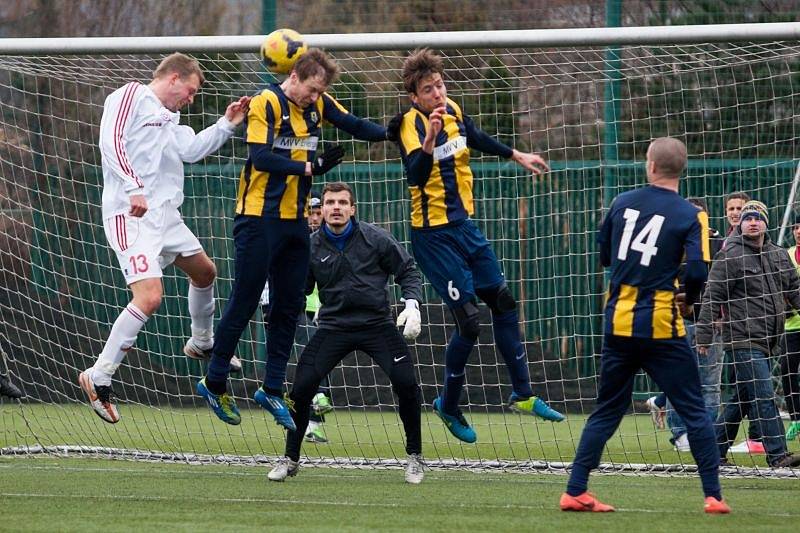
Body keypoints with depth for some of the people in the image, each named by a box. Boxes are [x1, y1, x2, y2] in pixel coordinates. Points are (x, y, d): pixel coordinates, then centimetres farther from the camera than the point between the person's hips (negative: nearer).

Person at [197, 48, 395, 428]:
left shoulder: (318, 104, 6)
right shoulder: (266, 103, -13)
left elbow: (355, 127, 7)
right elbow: (260, 157, -21)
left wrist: (391, 133, -11)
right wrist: (309, 167, -21)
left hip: (295, 219, 7)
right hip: (259, 219, -7)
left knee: (289, 307, 7)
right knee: (243, 303, -2)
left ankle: (272, 390, 15)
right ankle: (214, 384, 10)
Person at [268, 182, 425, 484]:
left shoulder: (375, 239, -4)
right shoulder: (311, 247, 0)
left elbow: (408, 272, 4)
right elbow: (299, 289, 12)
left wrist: (412, 305, -11)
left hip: (376, 323, -1)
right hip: (334, 327, 1)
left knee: (406, 383, -18)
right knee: (301, 387, -12)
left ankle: (414, 456, 1)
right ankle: (291, 459, 8)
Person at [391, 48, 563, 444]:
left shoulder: (453, 111, 1)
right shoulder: (412, 124, -21)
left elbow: (478, 139, 23)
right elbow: (416, 176, -38)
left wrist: (517, 156, 33)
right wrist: (429, 141, -54)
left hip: (464, 225, 8)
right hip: (434, 235, -8)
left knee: (503, 301, 14)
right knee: (469, 322, -8)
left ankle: (522, 394, 26)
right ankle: (449, 406, 12)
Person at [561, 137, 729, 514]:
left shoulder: (622, 203, 6)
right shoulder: (690, 216, -7)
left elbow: (603, 255, 16)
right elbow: (697, 271, -16)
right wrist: (688, 300, 4)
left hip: (618, 324, 4)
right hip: (661, 327, -4)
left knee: (606, 412, 13)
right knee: (693, 410, 5)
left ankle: (575, 492, 7)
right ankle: (713, 495, 1)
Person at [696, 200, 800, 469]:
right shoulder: (730, 257, -8)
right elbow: (712, 297, -9)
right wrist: (703, 336, -12)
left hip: (766, 342, 8)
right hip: (743, 341, -8)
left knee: (742, 399, 13)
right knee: (763, 397, -12)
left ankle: (715, 451, 23)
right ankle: (777, 455, -15)